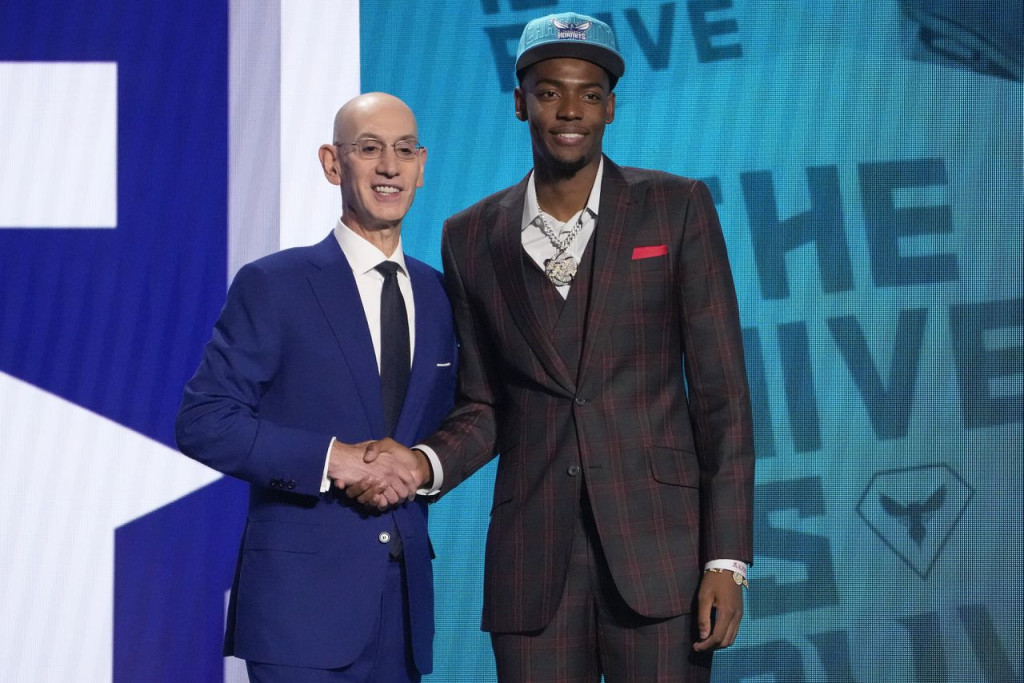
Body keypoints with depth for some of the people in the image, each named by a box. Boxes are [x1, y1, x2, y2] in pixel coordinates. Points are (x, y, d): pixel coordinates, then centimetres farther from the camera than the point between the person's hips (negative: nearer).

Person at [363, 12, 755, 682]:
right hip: (532, 562, 2)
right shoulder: (473, 237, 9)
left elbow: (721, 391, 0)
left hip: (657, 548, -2)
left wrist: (728, 558, -7)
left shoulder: (678, 208, 2)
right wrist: (424, 464, -8)